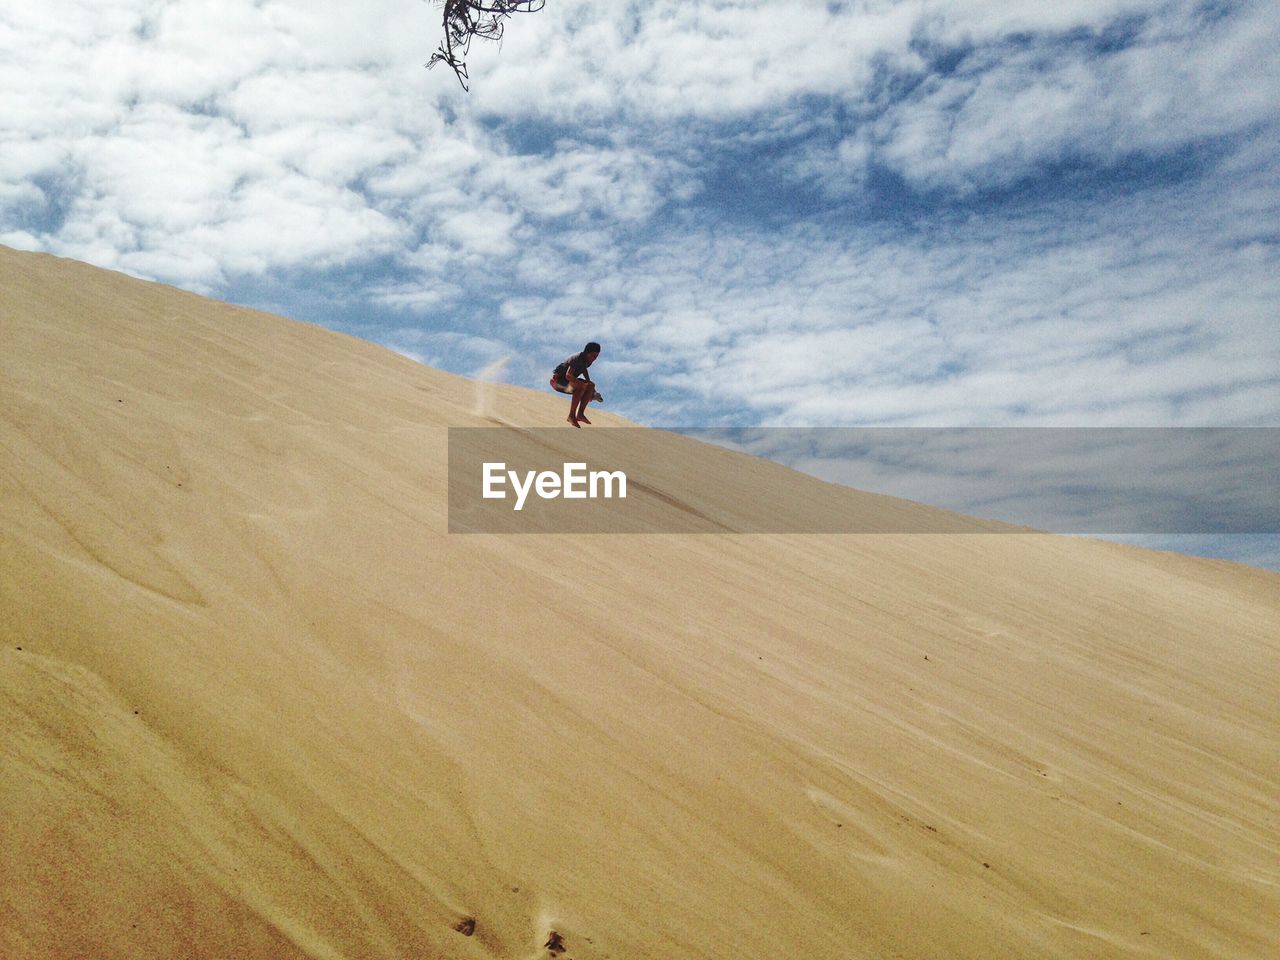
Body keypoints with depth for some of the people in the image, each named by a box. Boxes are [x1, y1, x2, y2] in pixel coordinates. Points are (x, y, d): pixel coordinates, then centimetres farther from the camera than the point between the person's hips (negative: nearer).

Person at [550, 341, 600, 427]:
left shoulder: (587, 359, 1)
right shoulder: (577, 359, -26)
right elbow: (568, 375, -35)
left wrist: (588, 381, 17)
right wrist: (584, 383, -33)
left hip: (566, 381, 9)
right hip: (557, 380, -9)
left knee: (591, 386, -3)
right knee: (581, 386, -31)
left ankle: (580, 414, -5)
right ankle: (571, 416, -23)